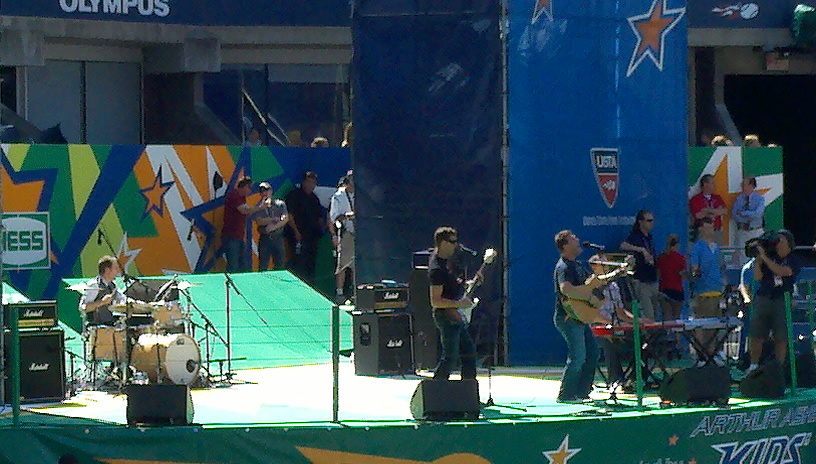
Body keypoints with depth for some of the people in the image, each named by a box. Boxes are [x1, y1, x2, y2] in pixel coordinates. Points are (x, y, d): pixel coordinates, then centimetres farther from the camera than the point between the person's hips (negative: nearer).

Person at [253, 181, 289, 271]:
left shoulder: (280, 204, 5)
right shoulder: (259, 206, 3)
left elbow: (285, 219, -5)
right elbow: (259, 221, -10)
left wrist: (274, 227, -17)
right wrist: (275, 219, -11)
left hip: (278, 238, 1)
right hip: (265, 239, -1)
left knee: (279, 266, 4)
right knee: (263, 267, -2)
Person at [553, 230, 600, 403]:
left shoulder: (577, 265, 16)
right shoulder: (564, 267, -16)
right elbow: (565, 289, -33)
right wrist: (590, 297, -27)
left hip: (579, 317, 10)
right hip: (568, 318, -10)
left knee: (593, 351, 12)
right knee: (578, 356, -12)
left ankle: (581, 392, 17)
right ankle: (566, 395, -4)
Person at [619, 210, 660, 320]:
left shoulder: (650, 237, 15)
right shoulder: (635, 237, -9)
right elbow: (623, 246, -31)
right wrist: (642, 250, -38)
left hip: (653, 281, 8)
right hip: (641, 281, -8)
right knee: (648, 316, -12)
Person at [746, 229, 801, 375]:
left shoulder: (794, 261, 1)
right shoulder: (770, 257, 10)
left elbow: (781, 271, -18)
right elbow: (758, 277, 3)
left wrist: (764, 257, -17)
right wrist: (758, 258, -6)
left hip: (782, 301, -3)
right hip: (763, 299, 3)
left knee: (781, 338, -2)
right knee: (756, 336, 2)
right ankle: (753, 366, 11)